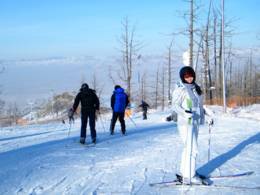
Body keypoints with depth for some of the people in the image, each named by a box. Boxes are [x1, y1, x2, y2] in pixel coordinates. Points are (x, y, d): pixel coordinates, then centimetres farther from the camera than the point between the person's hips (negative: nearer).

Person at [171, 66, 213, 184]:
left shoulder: (195, 88, 13)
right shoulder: (180, 89, -10)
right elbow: (175, 105, -13)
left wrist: (206, 116, 18)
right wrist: (184, 112, -29)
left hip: (195, 122, 8)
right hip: (186, 122, -8)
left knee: (189, 148, 14)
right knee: (192, 149, -8)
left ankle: (183, 173, 24)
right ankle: (189, 177, 1)